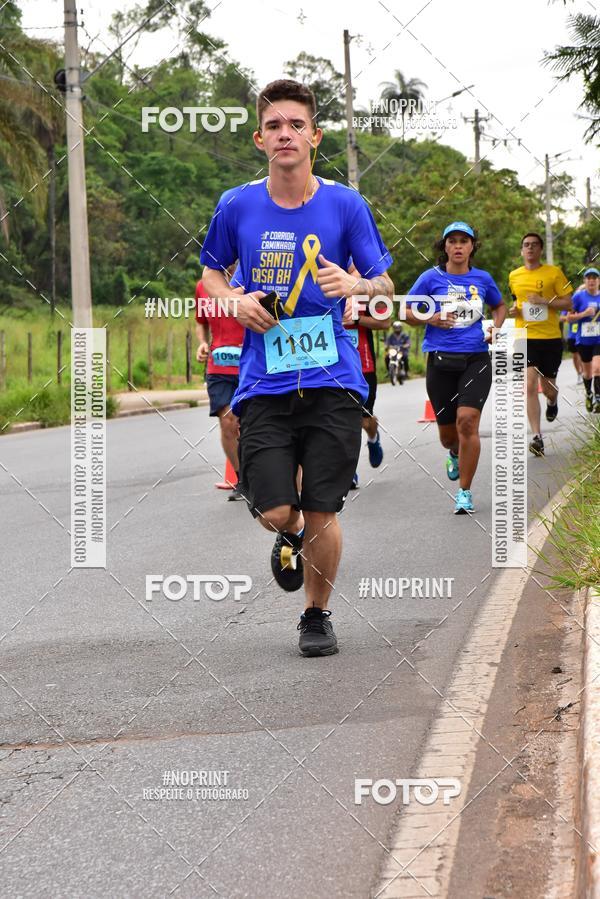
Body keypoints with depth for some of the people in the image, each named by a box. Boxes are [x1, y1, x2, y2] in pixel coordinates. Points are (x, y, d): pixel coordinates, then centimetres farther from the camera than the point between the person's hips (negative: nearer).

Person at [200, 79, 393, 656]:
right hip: (265, 384, 1)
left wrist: (355, 285, -17)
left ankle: (317, 615, 25)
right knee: (274, 512, -9)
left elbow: (385, 288, 6)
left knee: (322, 516, 0)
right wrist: (235, 302, -4)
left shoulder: (346, 205, 0)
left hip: (332, 381, 0)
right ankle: (292, 537, 29)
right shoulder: (236, 206, 3)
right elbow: (210, 274, 18)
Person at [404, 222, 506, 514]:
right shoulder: (431, 278, 2)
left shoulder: (482, 278, 8)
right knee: (448, 432, 8)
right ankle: (454, 454, 48)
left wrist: (496, 326, 6)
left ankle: (465, 492, -8)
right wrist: (431, 318, -10)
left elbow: (500, 306, 26)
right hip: (441, 361, 0)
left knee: (467, 421, -19)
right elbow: (408, 312, 8)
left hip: (476, 359, 0)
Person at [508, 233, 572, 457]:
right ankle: (537, 437, -13)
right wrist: (513, 310, 4)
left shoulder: (554, 273, -2)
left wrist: (543, 301, -17)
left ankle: (552, 402, 50)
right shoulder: (514, 276, 7)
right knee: (529, 385, -14)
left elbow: (568, 303, -3)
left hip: (551, 337, -1)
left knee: (548, 388, 10)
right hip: (525, 337, 1)